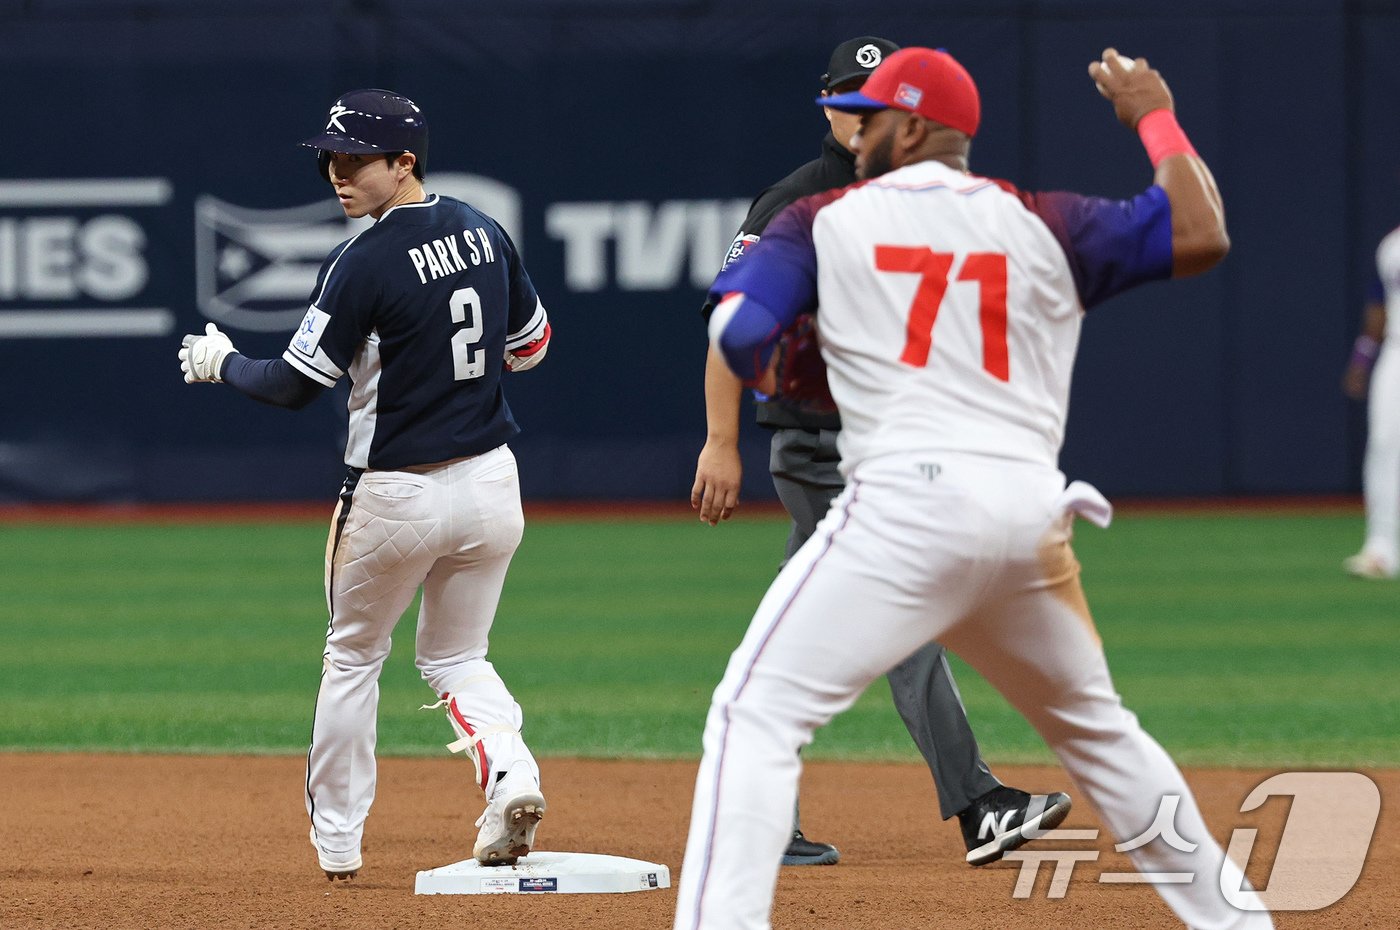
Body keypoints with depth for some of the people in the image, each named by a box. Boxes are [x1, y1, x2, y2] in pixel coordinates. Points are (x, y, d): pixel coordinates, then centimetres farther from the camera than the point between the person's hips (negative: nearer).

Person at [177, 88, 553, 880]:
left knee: (353, 657, 16)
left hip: (397, 495, -5)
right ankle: (509, 772, -9)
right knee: (457, 657, 19)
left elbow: (296, 385, -14)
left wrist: (220, 362, 4)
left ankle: (338, 839, 22)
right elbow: (531, 344, 14)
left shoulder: (365, 264, -18)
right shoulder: (485, 232, 2)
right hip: (492, 486, 5)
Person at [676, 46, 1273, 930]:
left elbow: (739, 335, 0)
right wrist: (1155, 119, 23)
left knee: (757, 714, -6)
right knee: (1095, 726, 26)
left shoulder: (824, 220, 12)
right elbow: (1201, 235, 7)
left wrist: (771, 377, 23)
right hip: (1034, 515, 4)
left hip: (911, 498, -4)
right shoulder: (1043, 224, 16)